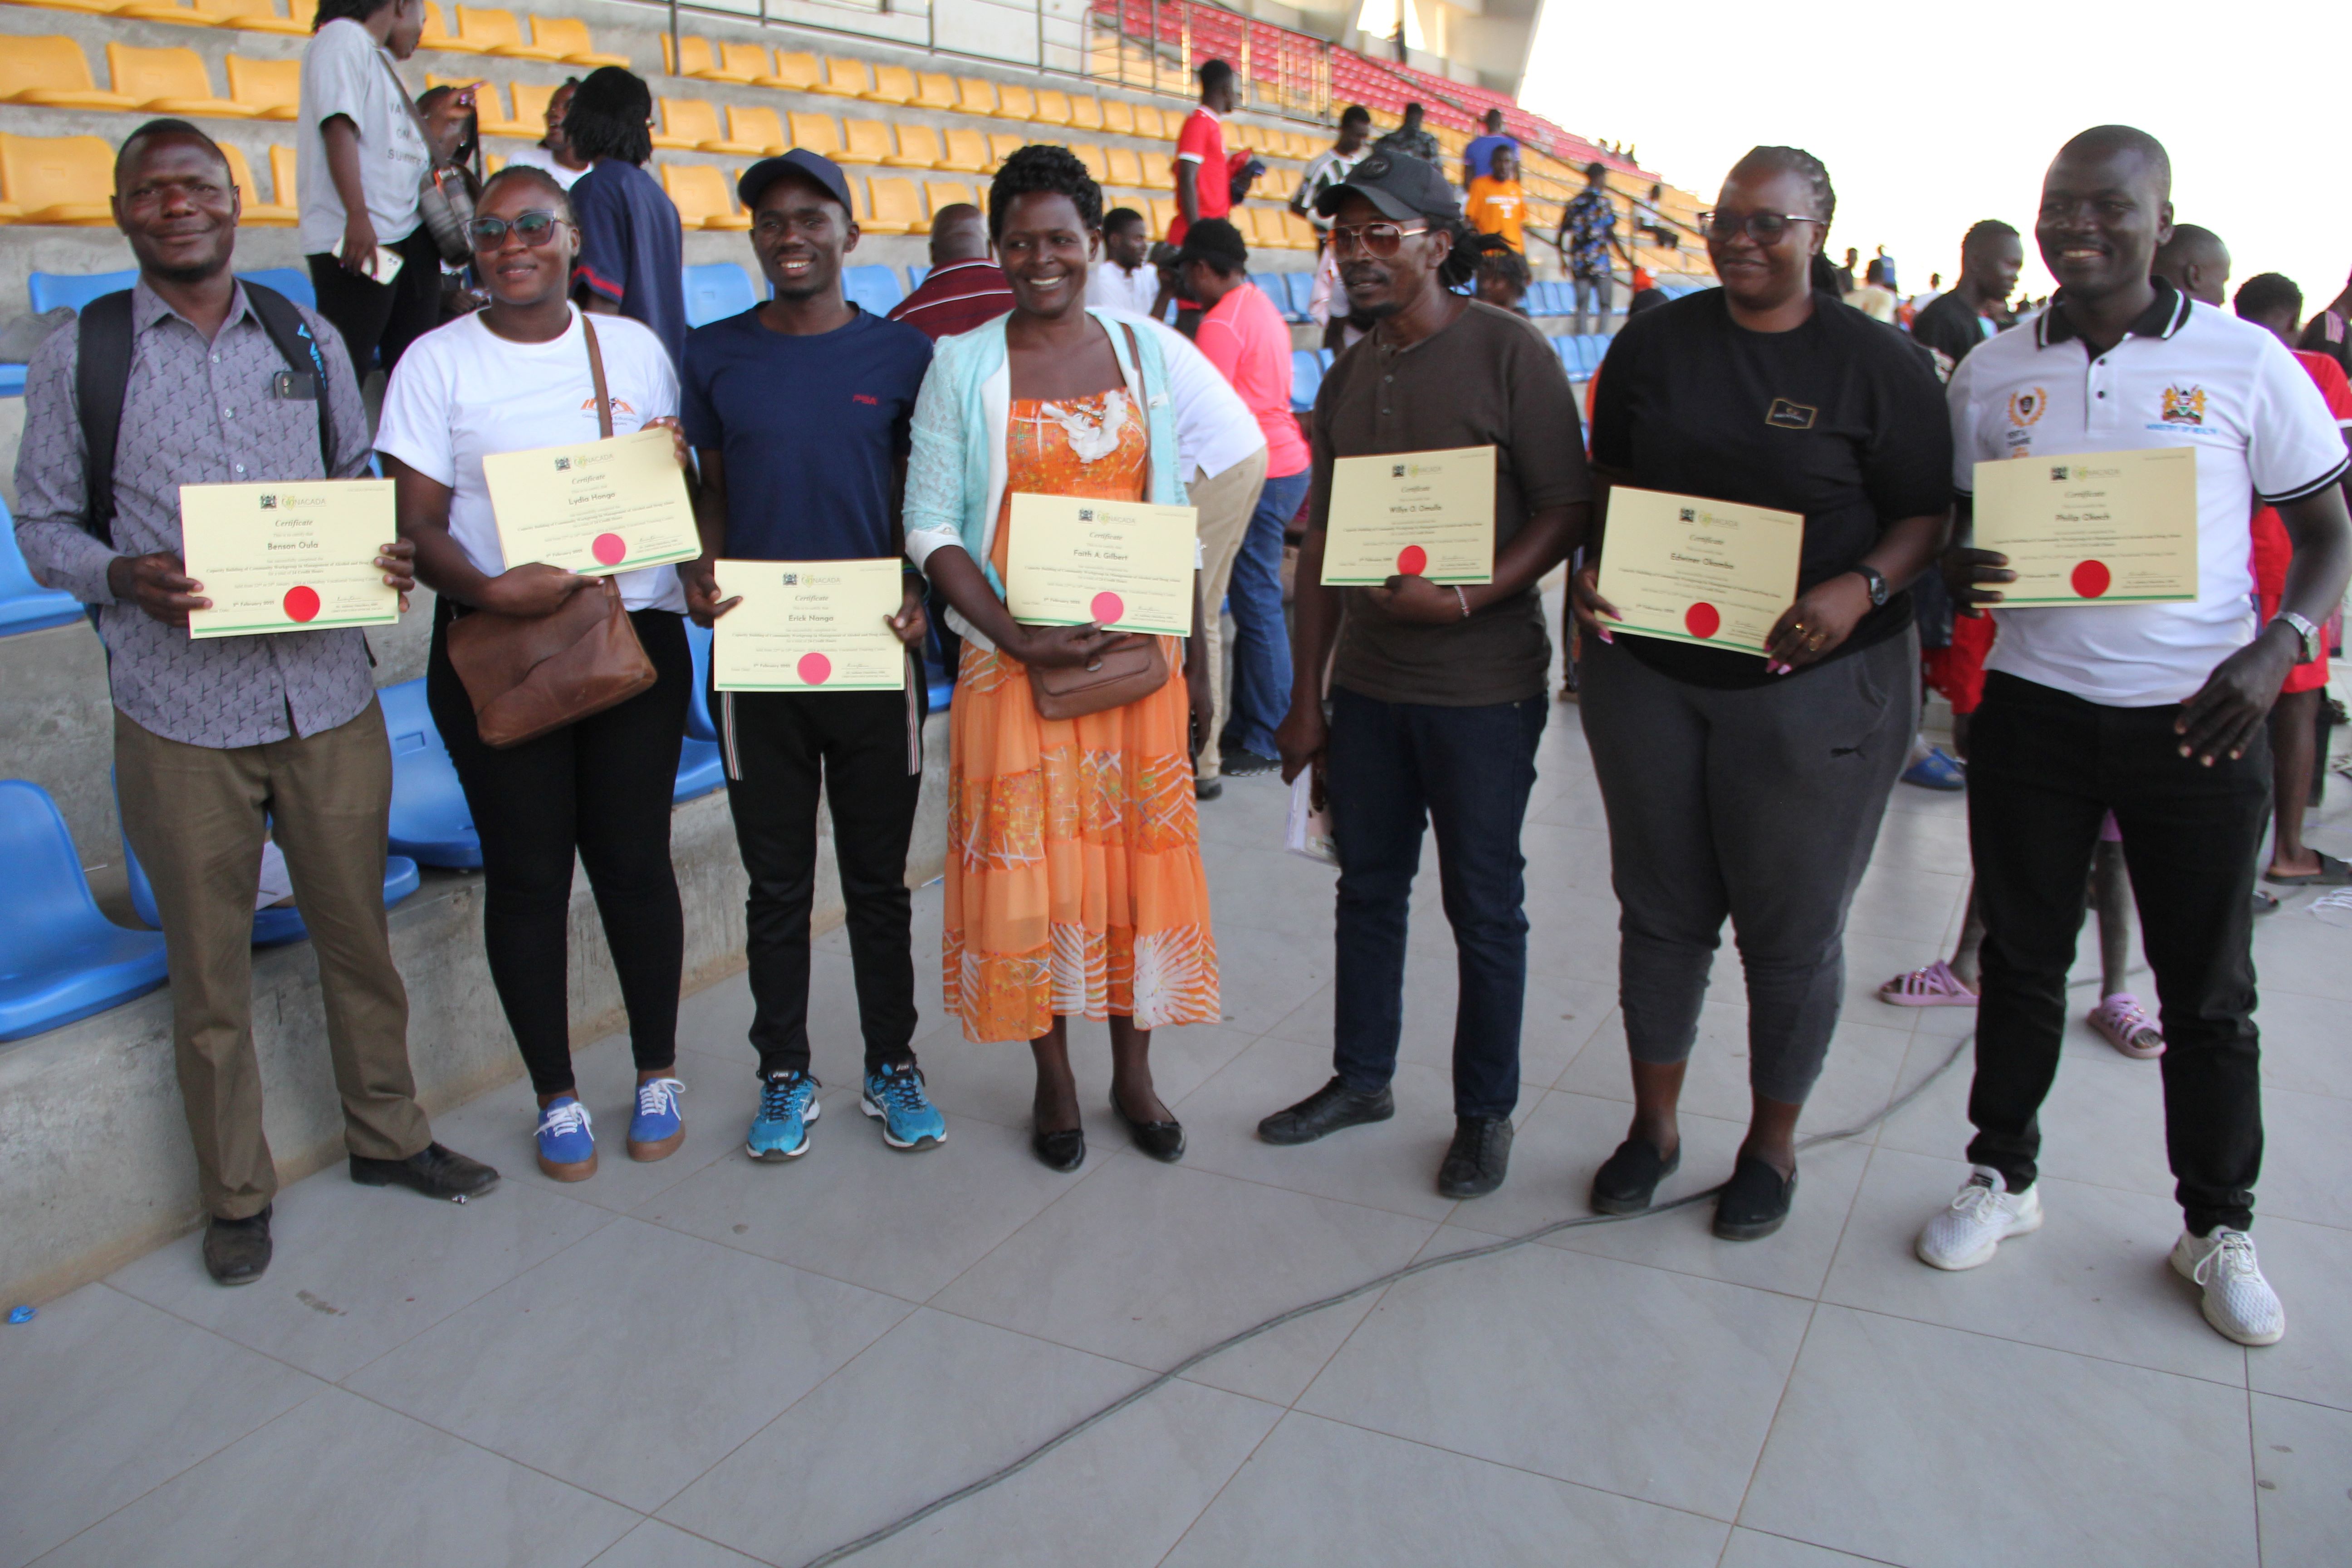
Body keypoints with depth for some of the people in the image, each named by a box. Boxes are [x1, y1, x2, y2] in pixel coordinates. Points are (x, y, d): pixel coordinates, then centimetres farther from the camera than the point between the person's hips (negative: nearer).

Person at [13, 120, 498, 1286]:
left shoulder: (308, 340, 9)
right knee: (208, 962, 10)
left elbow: (361, 483, 14)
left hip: (330, 696, 2)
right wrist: (123, 578, -17)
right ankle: (235, 1192, 27)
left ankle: (386, 1134, 33)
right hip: (179, 714, -2)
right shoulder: (77, 358, 1)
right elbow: (42, 521, 4)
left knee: (358, 929, 13)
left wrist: (388, 554, -8)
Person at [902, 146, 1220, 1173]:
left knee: (1138, 858, 7)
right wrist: (1015, 636, -16)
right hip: (1014, 657, -2)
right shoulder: (963, 365, 0)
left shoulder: (1143, 351, 7)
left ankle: (1134, 1073, 25)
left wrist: (1195, 661, 7)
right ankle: (1055, 1083, 23)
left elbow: (1174, 516, 9)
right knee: (1030, 863, 4)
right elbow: (930, 526, -4)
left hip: (1133, 653, 2)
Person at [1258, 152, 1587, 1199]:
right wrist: (1306, 698, 9)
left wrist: (1465, 598, -26)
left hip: (1482, 687, -5)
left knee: (1483, 907, 6)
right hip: (1368, 681, 6)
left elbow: (1566, 512, -11)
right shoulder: (1347, 376, 9)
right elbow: (1321, 539, 10)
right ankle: (1362, 1077, 33)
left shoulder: (1509, 353, -9)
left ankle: (1486, 1112, 23)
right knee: (1368, 886, 16)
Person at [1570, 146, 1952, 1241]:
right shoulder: (1655, 342, 6)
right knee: (1661, 908, 12)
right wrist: (1592, 567, -6)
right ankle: (1653, 1125, 31)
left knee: (1791, 925, 7)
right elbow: (1609, 479, 13)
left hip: (1815, 681, -3)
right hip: (1648, 669, 3)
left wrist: (1862, 590, -21)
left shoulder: (1877, 363, -4)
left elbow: (1928, 515, -2)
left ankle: (1771, 1144, 28)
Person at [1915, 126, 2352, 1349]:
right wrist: (1955, 572, -11)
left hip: (2196, 717, -1)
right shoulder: (1990, 373, 5)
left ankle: (2218, 1225, 27)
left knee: (2208, 988, 9)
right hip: (2032, 707, 2)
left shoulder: (2246, 363, -2)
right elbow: (1946, 528, 12)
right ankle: (2003, 1177, 30)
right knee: (2022, 958, 12)